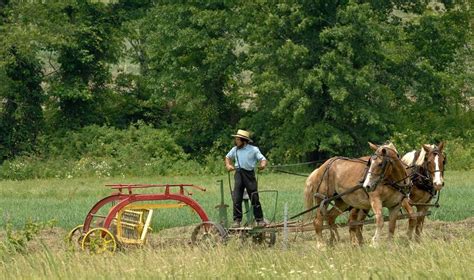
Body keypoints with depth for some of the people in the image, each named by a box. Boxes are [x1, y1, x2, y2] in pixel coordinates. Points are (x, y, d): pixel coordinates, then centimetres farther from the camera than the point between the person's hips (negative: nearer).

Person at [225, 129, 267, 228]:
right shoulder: (235, 150, 9)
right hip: (238, 175, 3)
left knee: (254, 198, 1)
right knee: (236, 198, -3)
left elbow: (263, 159, -4)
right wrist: (228, 165, 8)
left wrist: (262, 165, -26)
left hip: (249, 175, -3)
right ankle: (237, 220, 3)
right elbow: (228, 157, 26)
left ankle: (259, 220, 9)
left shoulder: (253, 150, -2)